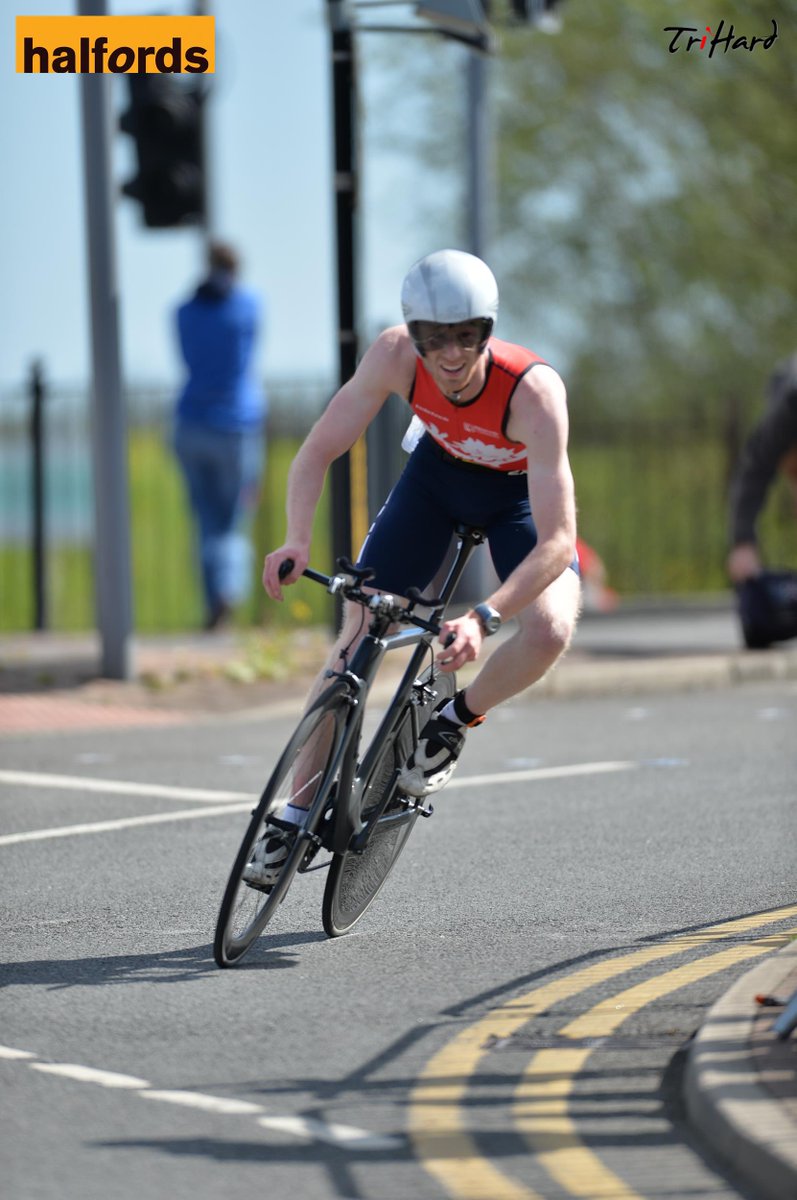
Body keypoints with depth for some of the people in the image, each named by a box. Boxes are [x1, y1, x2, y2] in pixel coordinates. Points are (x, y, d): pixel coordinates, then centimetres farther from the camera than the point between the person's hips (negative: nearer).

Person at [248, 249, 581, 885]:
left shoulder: (534, 390, -40)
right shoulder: (396, 355, -31)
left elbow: (557, 542, -43)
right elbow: (318, 452, -22)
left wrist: (483, 618, -55)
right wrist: (297, 541, -40)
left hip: (521, 491, -3)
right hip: (440, 470, 3)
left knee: (550, 629, -29)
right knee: (359, 631, -4)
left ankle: (454, 721, 1)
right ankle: (300, 814, 10)